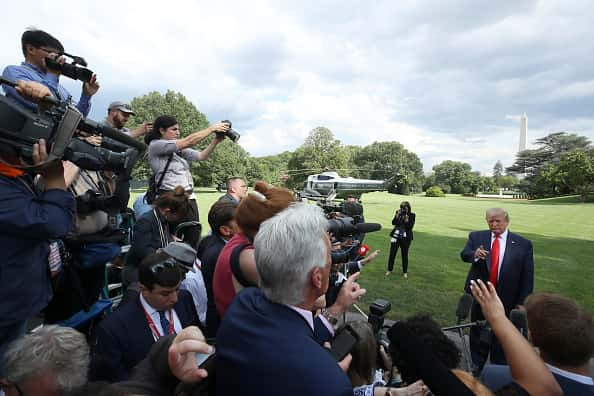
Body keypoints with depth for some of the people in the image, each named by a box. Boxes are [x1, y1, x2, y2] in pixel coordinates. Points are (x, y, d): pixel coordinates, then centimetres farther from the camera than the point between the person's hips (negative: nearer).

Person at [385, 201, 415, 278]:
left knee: (405, 255, 7)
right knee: (392, 253, 5)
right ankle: (389, 269, 21)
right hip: (396, 236, 2)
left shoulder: (412, 215, -3)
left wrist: (406, 217, -19)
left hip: (405, 238, -2)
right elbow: (393, 223, -7)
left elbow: (410, 226, -14)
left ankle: (405, 272, 21)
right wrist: (398, 215, -15)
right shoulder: (398, 213, 3)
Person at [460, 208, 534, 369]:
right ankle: (477, 367, 36)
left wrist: (522, 302, -7)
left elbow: (527, 276, -4)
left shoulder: (523, 244, -5)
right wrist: (475, 254, -37)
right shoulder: (476, 237, -1)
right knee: (477, 334, 16)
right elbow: (464, 255, -14)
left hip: (507, 299, -1)